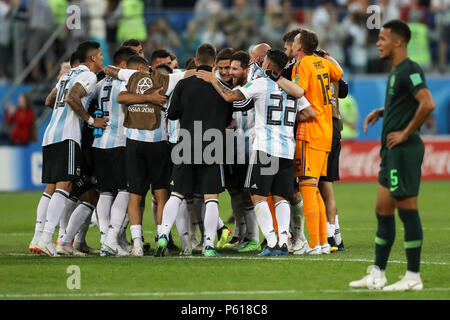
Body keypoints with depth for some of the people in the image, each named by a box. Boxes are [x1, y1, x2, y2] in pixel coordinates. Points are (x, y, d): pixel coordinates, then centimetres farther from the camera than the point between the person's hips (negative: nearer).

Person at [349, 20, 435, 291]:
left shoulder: (410, 70, -14)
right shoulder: (396, 72, 17)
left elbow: (427, 104, -27)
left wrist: (406, 133, -19)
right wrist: (381, 112, 16)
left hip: (404, 150, -11)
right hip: (392, 153, 11)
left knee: (407, 211, -6)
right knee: (383, 211, 12)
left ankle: (413, 277, -2)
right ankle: (377, 275, 17)